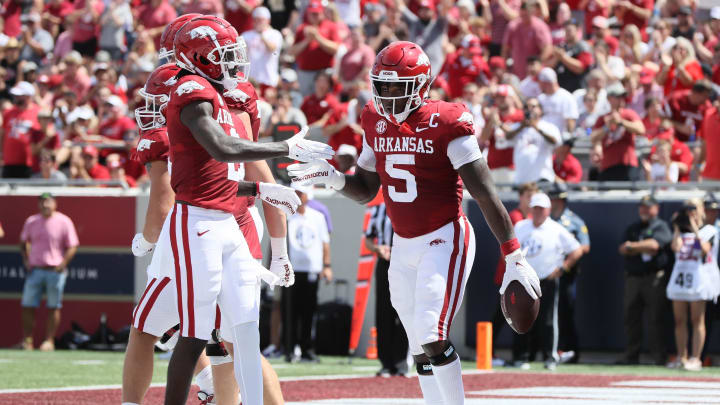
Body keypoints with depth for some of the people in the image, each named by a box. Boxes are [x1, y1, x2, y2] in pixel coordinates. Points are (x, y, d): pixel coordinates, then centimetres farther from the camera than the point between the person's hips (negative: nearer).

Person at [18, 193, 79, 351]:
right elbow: (23, 242, 22)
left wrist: (62, 264, -13)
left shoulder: (64, 222, -2)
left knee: (53, 307, 0)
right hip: (35, 270, 3)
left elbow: (72, 246, -2)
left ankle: (49, 340, 6)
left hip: (55, 271, -3)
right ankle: (27, 340, 8)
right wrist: (26, 260, 8)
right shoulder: (31, 222, 9)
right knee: (28, 305, 0)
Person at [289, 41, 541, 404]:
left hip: (444, 239, -7)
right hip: (403, 247, 7)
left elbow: (486, 196, -15)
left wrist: (514, 258, -17)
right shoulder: (376, 123, 6)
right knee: (421, 351, 8)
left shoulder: (446, 124, -14)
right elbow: (366, 190, 17)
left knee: (432, 336, -20)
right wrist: (333, 178, -5)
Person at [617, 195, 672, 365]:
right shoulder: (632, 228, 20)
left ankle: (659, 356, -5)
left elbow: (654, 244, -14)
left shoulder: (661, 227, 4)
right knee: (631, 318, 4)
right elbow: (623, 249, 7)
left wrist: (632, 246, -4)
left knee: (655, 318, -8)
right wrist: (644, 249, -7)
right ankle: (631, 355, 10)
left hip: (654, 277, -5)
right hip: (633, 277, 5)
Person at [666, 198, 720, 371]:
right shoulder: (682, 231, 16)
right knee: (679, 320, 5)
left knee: (697, 320, -6)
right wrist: (677, 228, 1)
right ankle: (681, 357, 11)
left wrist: (695, 229, -13)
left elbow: (705, 249, -15)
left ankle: (695, 359, -7)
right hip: (679, 276, 5)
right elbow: (676, 247, -3)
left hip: (699, 278, -5)